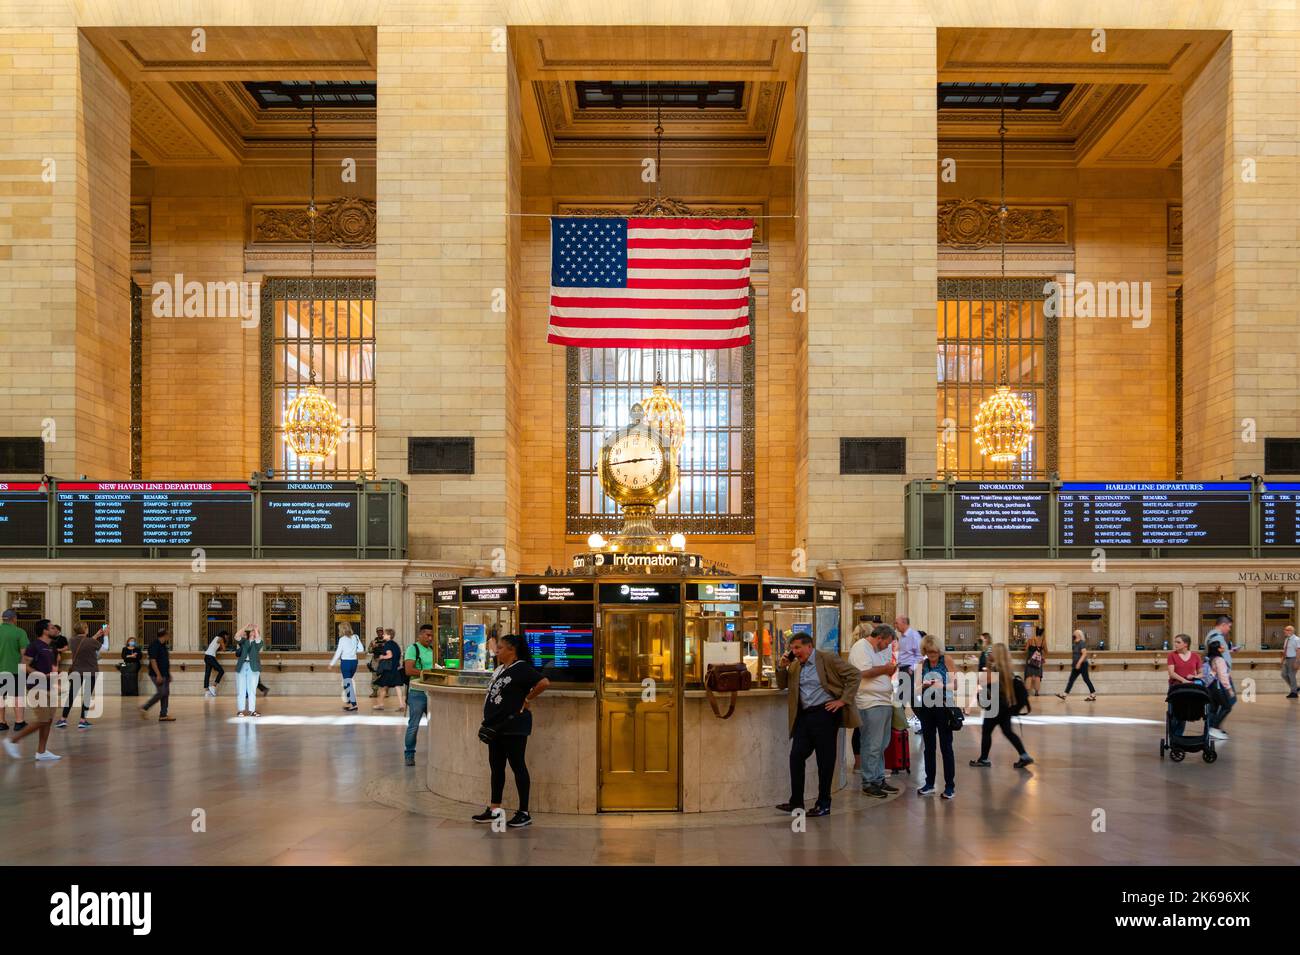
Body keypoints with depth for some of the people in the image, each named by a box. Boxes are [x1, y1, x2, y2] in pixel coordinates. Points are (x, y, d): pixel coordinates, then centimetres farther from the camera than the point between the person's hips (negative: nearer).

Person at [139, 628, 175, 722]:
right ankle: (144, 708, 2)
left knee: (166, 694, 6)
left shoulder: (163, 645, 14)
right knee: (161, 693, -11)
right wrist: (158, 675, -24)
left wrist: (169, 674, 20)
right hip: (158, 675, -9)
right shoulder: (154, 645, -14)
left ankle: (163, 715, 8)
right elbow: (153, 660, -20)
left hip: (165, 674, 9)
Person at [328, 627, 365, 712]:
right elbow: (361, 649, 5)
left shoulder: (342, 639, -10)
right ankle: (349, 702, 25)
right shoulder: (356, 637, 3)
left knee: (348, 683, -3)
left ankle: (354, 704, -8)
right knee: (348, 682, 21)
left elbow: (338, 653, -8)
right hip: (354, 661, 5)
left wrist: (332, 664, 1)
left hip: (345, 662, -5)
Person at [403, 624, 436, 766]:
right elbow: (409, 670, -15)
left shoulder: (433, 650, 14)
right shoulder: (413, 649, -6)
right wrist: (427, 672, -18)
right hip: (417, 692, -6)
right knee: (413, 725, 0)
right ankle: (409, 755, 10)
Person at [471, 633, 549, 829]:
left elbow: (544, 682, -27)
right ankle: (494, 809, 23)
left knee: (518, 766, -2)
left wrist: (528, 700, -17)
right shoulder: (499, 669, 12)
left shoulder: (522, 669, -15)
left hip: (514, 726, -9)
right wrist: (488, 721, 14)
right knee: (496, 767, 14)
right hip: (496, 726, 9)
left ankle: (524, 813, 6)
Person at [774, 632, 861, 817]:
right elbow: (782, 685, 21)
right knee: (796, 756, 2)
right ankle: (796, 802, 11)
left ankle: (824, 804, 12)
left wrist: (843, 700, -12)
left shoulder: (828, 659, -5)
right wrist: (781, 667, 3)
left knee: (825, 759, 1)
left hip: (825, 713, -6)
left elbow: (855, 674, -8)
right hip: (804, 715, 6)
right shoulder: (794, 666, 14)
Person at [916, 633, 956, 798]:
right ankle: (929, 784, 20)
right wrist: (923, 685, -17)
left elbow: (954, 683, -9)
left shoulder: (946, 661, -4)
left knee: (946, 746, 0)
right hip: (926, 708, 4)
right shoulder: (922, 663, 5)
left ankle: (950, 786, 7)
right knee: (929, 747, 11)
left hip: (943, 707, -4)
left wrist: (941, 685, -27)